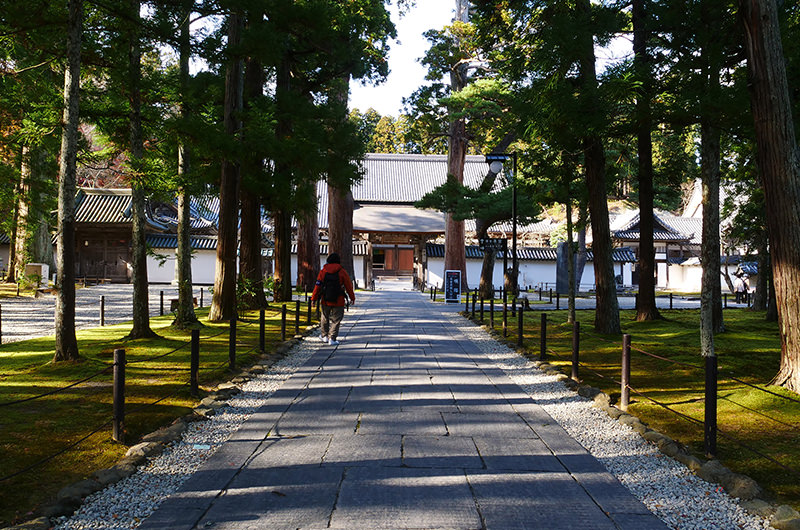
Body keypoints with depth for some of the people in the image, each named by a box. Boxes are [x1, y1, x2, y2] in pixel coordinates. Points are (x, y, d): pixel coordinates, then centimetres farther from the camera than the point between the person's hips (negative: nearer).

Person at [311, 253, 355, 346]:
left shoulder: (323, 271, 0)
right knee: (336, 320, 5)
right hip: (338, 301, -2)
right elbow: (349, 286, -1)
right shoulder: (342, 272, -5)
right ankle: (332, 339, -1)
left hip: (325, 301, 2)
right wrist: (352, 297, 11)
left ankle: (324, 336, 31)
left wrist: (314, 298, 7)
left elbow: (317, 285, 0)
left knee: (325, 318, 20)